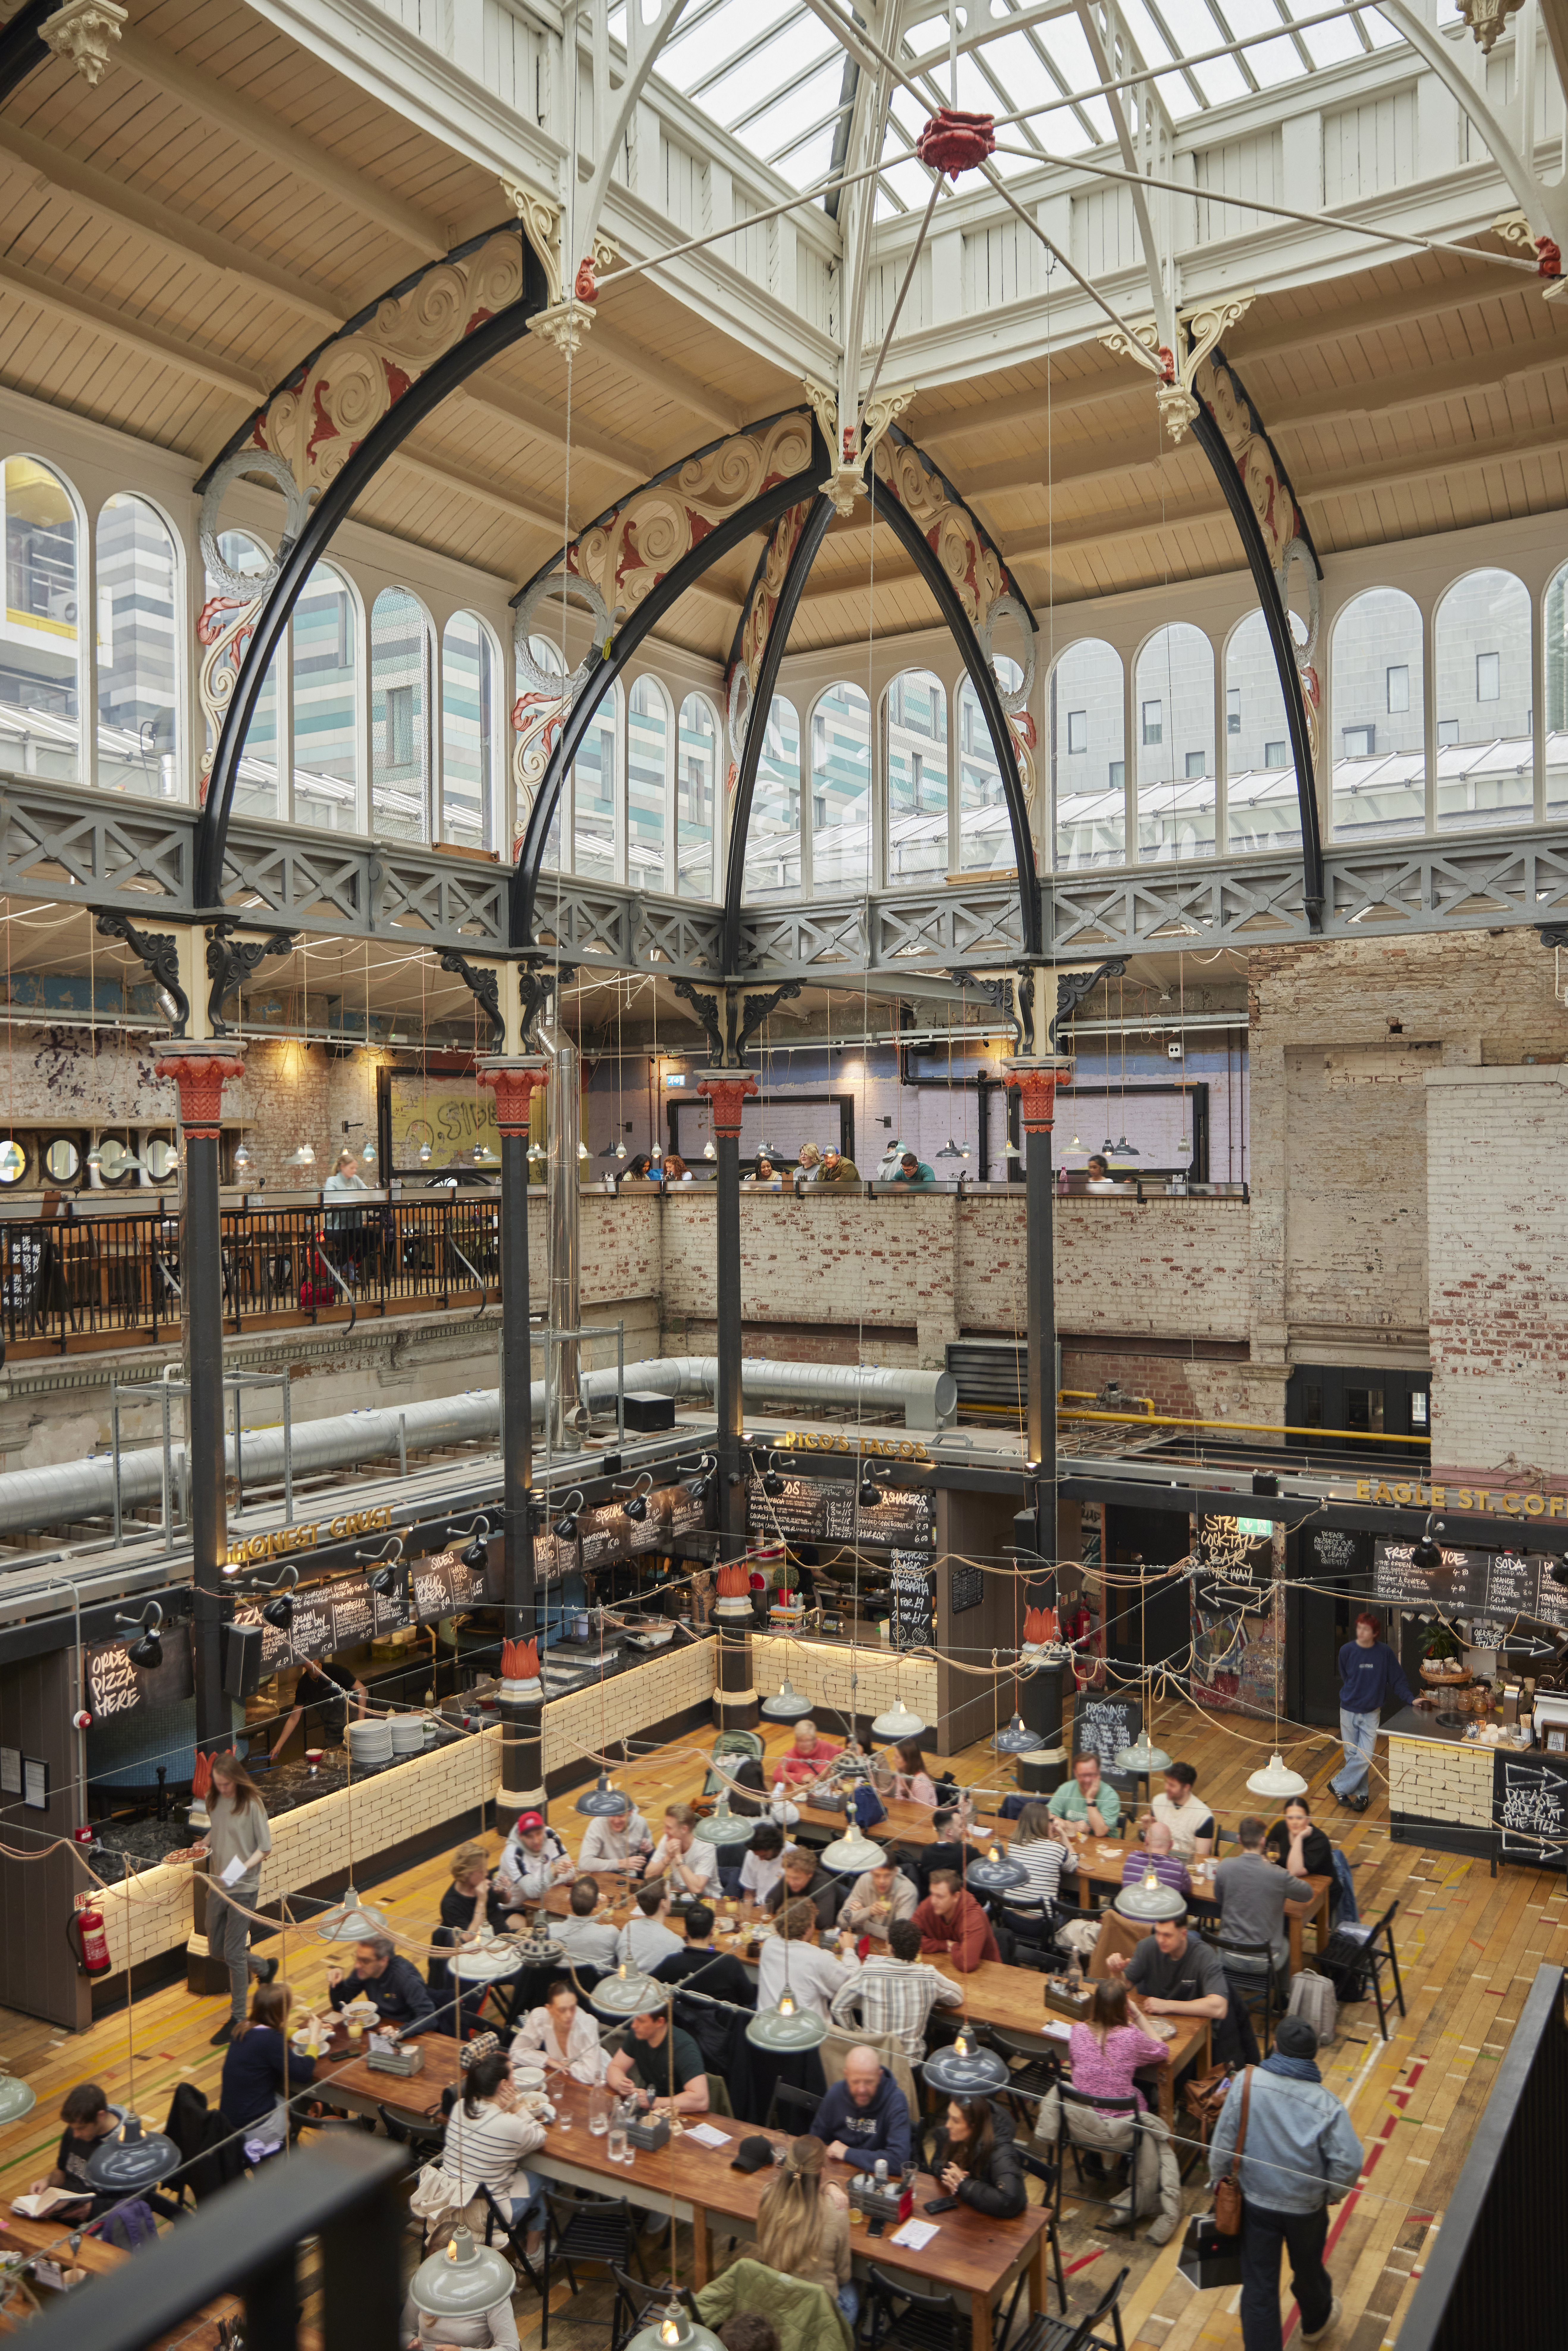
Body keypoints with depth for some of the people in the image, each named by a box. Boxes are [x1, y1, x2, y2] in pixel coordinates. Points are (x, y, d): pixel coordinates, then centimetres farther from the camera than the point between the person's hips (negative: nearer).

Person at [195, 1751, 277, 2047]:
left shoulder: (252, 1805, -16)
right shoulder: (215, 1801, 2)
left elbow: (265, 1848, -12)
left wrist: (243, 1868, -27)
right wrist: (204, 1843, -1)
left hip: (244, 1888, -7)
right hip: (217, 1886, 7)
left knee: (234, 1953, -2)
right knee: (216, 1950, 16)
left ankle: (238, 2018, 12)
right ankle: (265, 1968, 39)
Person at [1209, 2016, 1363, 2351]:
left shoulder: (1247, 2083, -21)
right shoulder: (1326, 2104, -23)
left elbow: (1223, 2142, -13)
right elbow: (1349, 2163, -20)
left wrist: (1219, 2180, 5)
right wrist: (1332, 2194, 1)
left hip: (1256, 2201, -1)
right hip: (1306, 2207, 1)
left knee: (1259, 2284, 14)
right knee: (1307, 2270, 29)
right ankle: (1316, 2322, 56)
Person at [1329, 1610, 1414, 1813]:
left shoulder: (1385, 1652, -10)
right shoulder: (1347, 1651, -8)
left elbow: (1397, 1680, -4)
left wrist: (1410, 1699, -14)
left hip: (1372, 1713, 0)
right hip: (1349, 1711, 1)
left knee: (1365, 1757, -6)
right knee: (1353, 1755, 6)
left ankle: (1338, 1785, 11)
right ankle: (1361, 1795, 22)